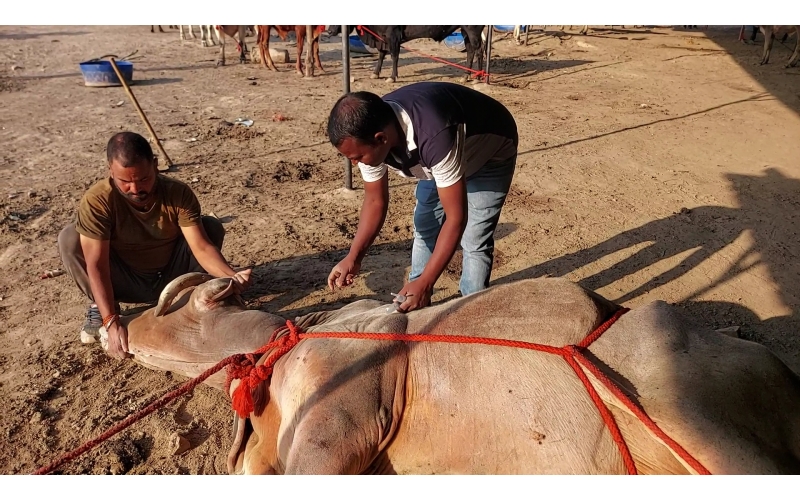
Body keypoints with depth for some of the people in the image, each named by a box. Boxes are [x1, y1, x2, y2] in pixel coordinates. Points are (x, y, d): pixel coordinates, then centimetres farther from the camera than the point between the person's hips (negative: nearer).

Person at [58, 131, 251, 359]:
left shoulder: (178, 193, -21)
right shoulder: (97, 200, -26)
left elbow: (201, 246, -28)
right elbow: (96, 265, -30)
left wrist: (231, 276, -48)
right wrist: (112, 322, -39)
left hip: (171, 278, 1)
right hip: (126, 284, -1)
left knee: (212, 227, -19)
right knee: (70, 239, -24)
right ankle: (99, 307, -1)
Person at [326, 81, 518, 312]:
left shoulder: (434, 137, -46)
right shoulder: (368, 134, -24)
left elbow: (456, 218, -38)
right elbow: (375, 200, -10)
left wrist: (425, 283, -38)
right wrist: (353, 257, -22)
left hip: (490, 152, -6)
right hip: (439, 154, 6)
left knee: (474, 241, -14)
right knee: (425, 228, 7)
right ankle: (415, 306, 22)